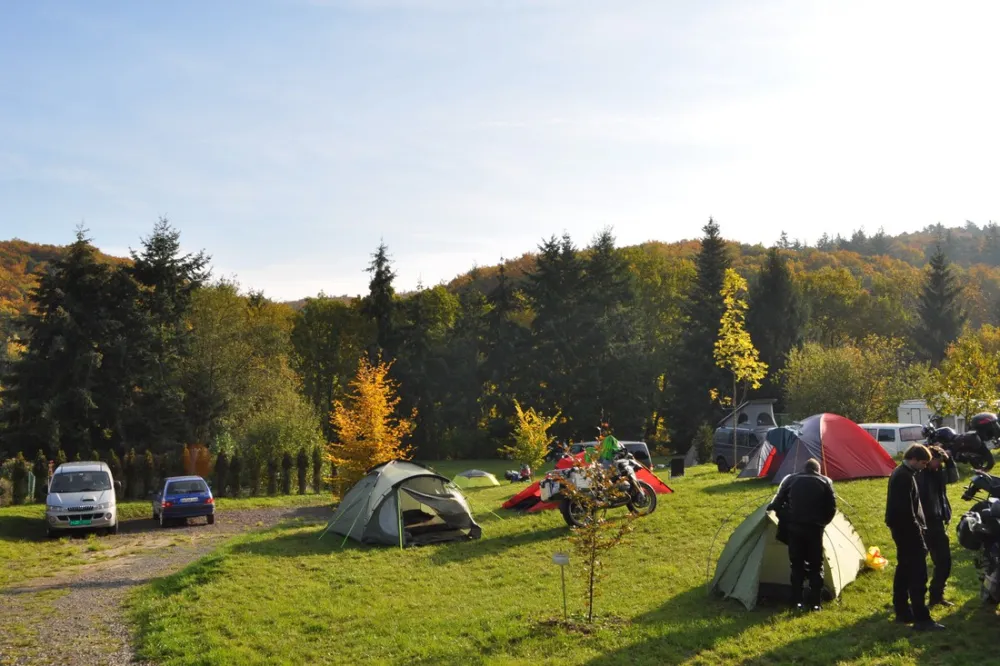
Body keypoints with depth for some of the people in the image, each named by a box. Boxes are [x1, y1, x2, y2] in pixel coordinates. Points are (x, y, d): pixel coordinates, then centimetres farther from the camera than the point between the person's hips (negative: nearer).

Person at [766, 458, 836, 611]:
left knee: (797, 565, 11)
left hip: (794, 527, 1)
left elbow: (778, 503, 8)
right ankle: (815, 603, 6)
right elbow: (832, 508, 5)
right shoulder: (825, 482, 7)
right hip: (815, 528, -1)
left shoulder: (790, 480, 10)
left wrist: (784, 520, 20)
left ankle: (796, 602, 9)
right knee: (816, 566, 9)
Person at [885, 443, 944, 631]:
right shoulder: (905, 476, -19)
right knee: (917, 574, -9)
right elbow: (906, 510, -24)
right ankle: (921, 619, -9)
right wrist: (917, 531, -16)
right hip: (907, 531, -11)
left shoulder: (900, 473, 14)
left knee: (904, 570, 15)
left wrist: (919, 527, 16)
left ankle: (902, 612, 22)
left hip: (902, 530, 11)